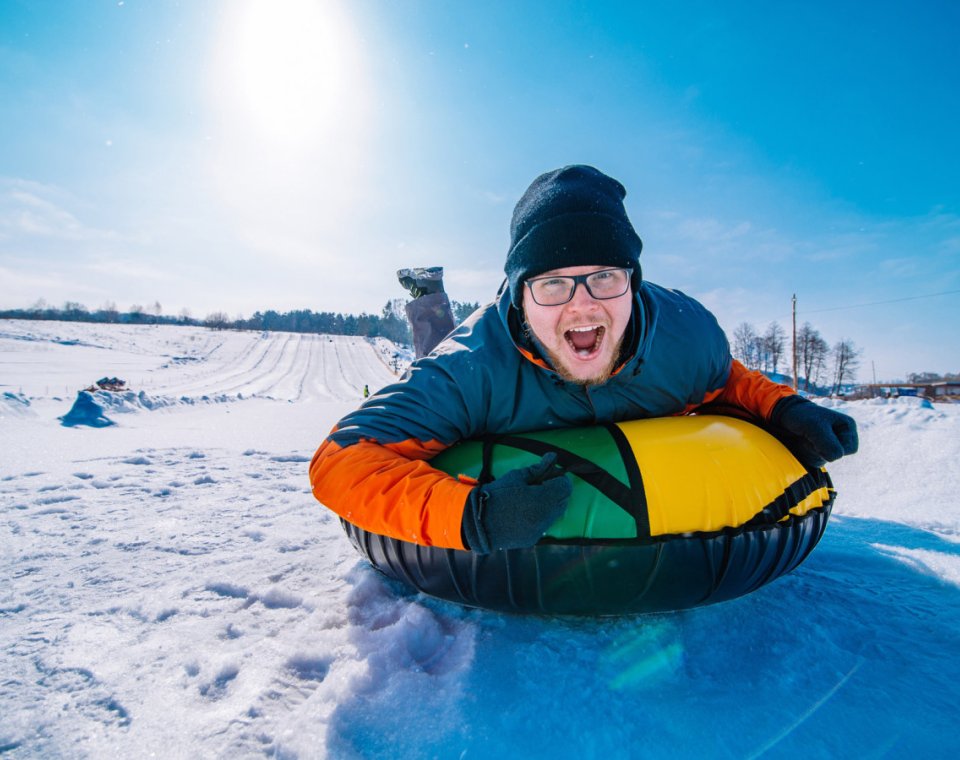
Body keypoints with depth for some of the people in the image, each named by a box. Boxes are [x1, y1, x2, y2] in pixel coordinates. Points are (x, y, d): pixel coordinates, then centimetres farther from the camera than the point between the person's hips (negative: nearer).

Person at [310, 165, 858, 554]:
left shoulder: (686, 331, -31)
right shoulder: (477, 370, -42)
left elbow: (723, 378, -6)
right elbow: (342, 462, -45)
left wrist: (782, 408, -27)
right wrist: (471, 517, -60)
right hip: (516, 481, -2)